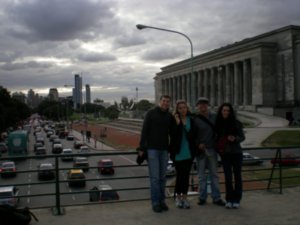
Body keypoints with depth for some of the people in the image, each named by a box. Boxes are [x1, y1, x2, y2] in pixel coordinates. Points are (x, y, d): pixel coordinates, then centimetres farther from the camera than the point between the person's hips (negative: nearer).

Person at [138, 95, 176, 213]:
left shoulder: (170, 116, 8)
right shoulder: (151, 113, -2)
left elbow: (172, 133, 15)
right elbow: (144, 131, -4)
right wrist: (142, 148, -9)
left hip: (164, 150, 4)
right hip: (152, 149, -4)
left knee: (162, 177, 8)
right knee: (154, 177, -5)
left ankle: (162, 200, 18)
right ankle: (155, 203, 2)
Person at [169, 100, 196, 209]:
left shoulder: (191, 120, 7)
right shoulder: (174, 120, -4)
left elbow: (193, 135, 10)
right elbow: (173, 135, -13)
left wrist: (194, 149, 3)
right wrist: (177, 123, -21)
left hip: (189, 152, 4)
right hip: (178, 152, -3)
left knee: (186, 174, 8)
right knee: (180, 174, -2)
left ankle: (184, 197, 19)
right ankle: (178, 197, 16)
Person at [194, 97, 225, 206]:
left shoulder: (214, 117, 1)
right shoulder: (195, 119, -4)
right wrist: (198, 144, -13)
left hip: (212, 149, 2)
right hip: (200, 149, -2)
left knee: (214, 174, 8)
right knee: (202, 175, 7)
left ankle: (216, 197, 16)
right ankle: (202, 197, 18)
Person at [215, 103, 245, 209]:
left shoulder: (236, 123, -6)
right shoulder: (218, 124, 0)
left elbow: (242, 137, -2)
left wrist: (235, 139, -20)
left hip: (236, 152, -1)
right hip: (225, 153, 1)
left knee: (237, 175, 6)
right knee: (228, 176, 1)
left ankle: (236, 200, 17)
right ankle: (229, 199, 13)